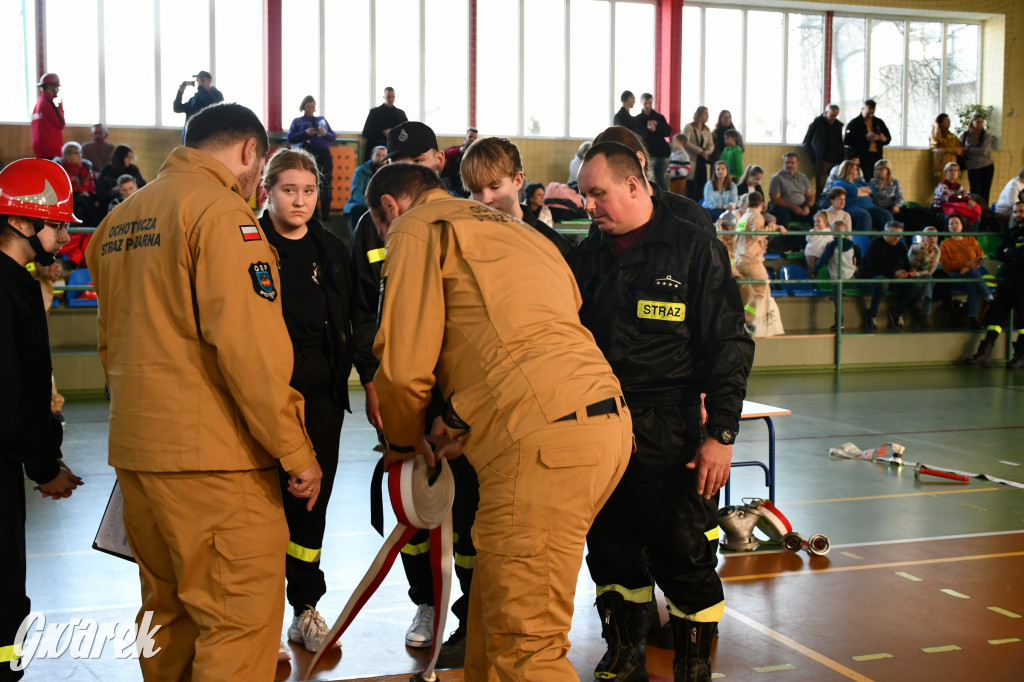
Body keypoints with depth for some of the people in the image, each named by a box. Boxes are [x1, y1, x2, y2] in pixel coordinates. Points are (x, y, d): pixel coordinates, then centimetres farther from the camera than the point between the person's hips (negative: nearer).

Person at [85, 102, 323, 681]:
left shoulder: (120, 220, 16)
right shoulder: (222, 210, -11)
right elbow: (247, 344, -19)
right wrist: (296, 451, -14)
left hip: (135, 450, 9)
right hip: (212, 455, -9)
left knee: (168, 611, 19)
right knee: (242, 618, -3)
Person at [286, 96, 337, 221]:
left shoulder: (322, 120, 23)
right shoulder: (297, 121, 16)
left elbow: (333, 137, 17)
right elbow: (290, 138, 3)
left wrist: (325, 133, -5)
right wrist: (305, 133, -11)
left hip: (324, 154, 2)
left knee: (326, 185, -5)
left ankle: (326, 215, -2)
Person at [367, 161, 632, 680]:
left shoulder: (417, 231, 6)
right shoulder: (512, 230, 32)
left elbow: (404, 366, -1)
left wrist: (403, 443, 18)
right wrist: (469, 433, 26)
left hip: (542, 439, -9)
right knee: (494, 599, 22)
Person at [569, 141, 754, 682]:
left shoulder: (696, 250, -3)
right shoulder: (587, 256, 12)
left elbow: (729, 346, -4)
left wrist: (721, 433, -10)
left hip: (669, 434, -4)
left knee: (685, 557, 1)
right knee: (609, 551, 13)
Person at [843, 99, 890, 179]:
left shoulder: (879, 122, 17)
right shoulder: (854, 123, 1)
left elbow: (888, 138, 22)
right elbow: (846, 140, -11)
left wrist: (883, 139, -4)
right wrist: (865, 138, -19)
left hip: (876, 156, 5)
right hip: (861, 157, -5)